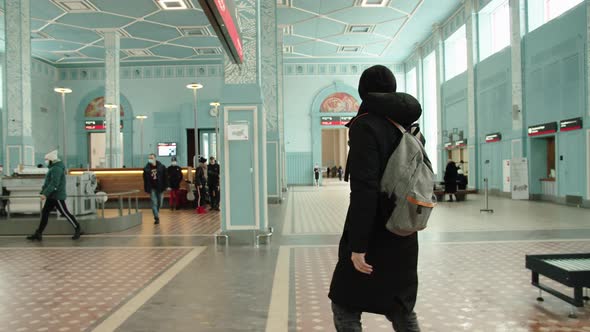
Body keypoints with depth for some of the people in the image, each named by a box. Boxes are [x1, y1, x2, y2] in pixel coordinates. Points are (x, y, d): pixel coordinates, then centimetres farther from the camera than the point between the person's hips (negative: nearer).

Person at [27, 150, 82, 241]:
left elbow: (54, 184, -26)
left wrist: (45, 194, -27)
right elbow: (48, 182, 22)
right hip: (52, 196, 10)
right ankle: (38, 234, 8)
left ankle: (77, 229, 10)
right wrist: (43, 192, 19)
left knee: (65, 213, -2)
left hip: (57, 197, -10)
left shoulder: (56, 169, -17)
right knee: (44, 213, 6)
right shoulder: (53, 168, 16)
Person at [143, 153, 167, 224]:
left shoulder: (161, 167, -6)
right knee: (154, 203, -6)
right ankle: (156, 218, -4)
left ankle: (156, 215, 37)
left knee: (159, 203, 12)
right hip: (152, 188, -1)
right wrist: (146, 189, 0)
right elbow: (145, 179, 2)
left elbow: (165, 177, -3)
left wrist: (165, 186, -6)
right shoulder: (146, 168, -4)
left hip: (159, 188, 1)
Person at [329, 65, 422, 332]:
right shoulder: (406, 127, 9)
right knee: (401, 309, 18)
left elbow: (364, 190, -22)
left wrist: (357, 245, -20)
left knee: (345, 307, 8)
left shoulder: (366, 125, -15)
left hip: (375, 235, -7)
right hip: (403, 235, 8)